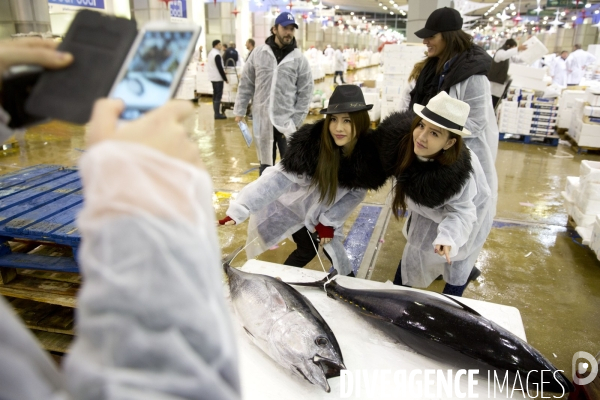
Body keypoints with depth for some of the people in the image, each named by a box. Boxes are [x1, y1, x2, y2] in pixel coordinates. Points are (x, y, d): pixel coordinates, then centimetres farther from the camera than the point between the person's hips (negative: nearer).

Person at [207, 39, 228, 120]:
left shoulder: (211, 53, 13)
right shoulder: (217, 55, -17)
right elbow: (220, 68, -18)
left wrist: (223, 72, 13)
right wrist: (225, 78, -12)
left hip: (213, 77, 10)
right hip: (218, 78, -10)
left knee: (215, 95, 13)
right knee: (218, 96, -8)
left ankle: (216, 112, 18)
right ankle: (217, 114, -7)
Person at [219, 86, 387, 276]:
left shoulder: (369, 152, -23)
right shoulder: (310, 143, -35)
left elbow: (356, 192, -10)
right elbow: (278, 178, -38)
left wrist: (329, 221, -13)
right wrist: (239, 209, -45)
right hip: (293, 203, -3)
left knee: (330, 244, 7)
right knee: (308, 249, -2)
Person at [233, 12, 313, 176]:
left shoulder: (300, 59, -2)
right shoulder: (258, 53, 3)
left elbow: (305, 93, -1)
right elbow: (246, 84, 8)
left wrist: (295, 121, -7)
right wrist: (240, 110, 5)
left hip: (286, 121, -1)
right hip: (261, 120, 2)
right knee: (265, 164, 14)